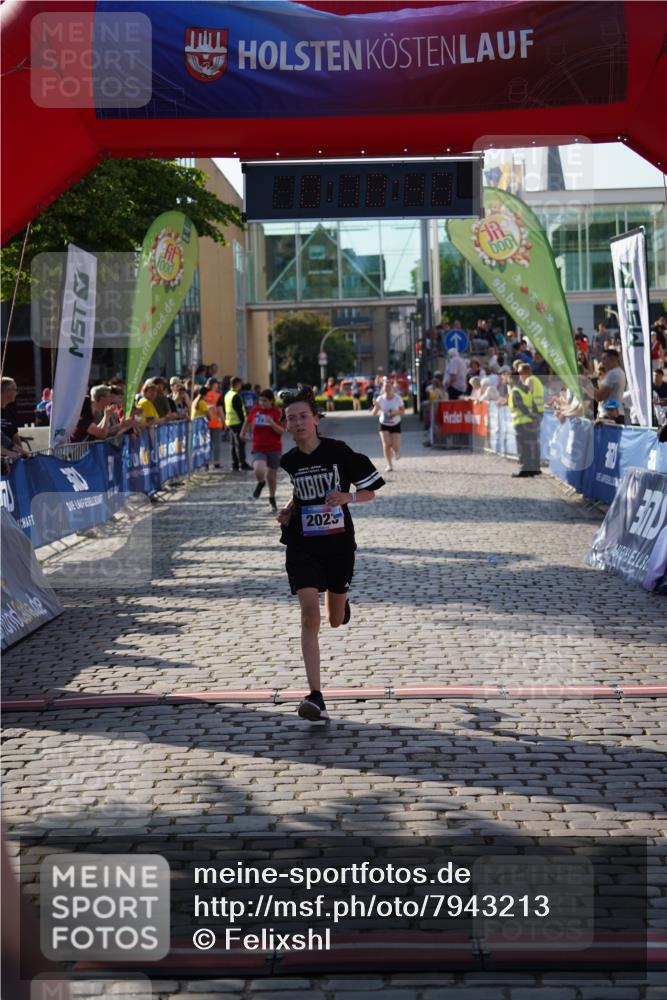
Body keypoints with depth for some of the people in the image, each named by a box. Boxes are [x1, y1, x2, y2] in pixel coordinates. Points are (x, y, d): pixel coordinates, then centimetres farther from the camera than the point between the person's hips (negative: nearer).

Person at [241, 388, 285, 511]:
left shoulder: (277, 413, -6)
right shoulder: (255, 410, -1)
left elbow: (282, 431, -9)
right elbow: (247, 421, 20)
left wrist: (272, 423, -24)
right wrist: (243, 433, 17)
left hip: (274, 449, 0)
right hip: (258, 449, 0)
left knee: (272, 476, 10)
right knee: (259, 471, -26)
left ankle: (272, 499, 35)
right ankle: (260, 483, 11)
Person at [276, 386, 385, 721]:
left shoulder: (339, 452, -9)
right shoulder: (289, 461, 2)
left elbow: (369, 492, -2)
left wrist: (347, 497, -22)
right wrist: (288, 511, 3)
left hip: (339, 544, -1)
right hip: (302, 546, 1)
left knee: (336, 621, 13)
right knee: (309, 614, -16)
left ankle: (341, 602, 54)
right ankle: (315, 696, -18)